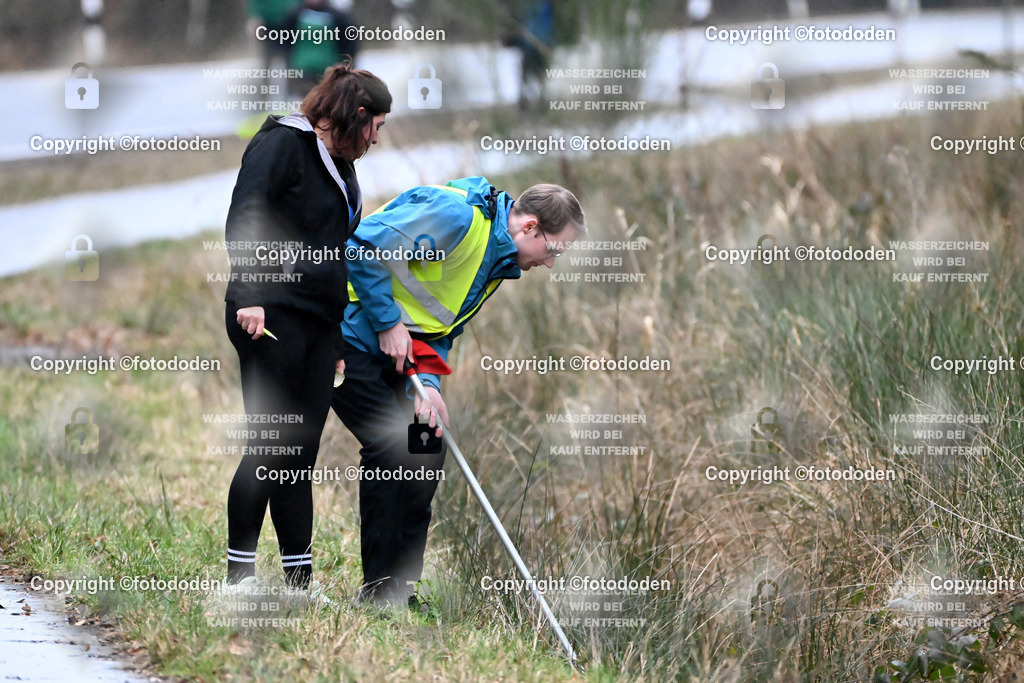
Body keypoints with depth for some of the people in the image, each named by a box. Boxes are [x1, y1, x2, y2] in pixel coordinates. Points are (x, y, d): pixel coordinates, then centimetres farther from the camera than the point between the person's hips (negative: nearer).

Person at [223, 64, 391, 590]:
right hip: (270, 319, -9)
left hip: (319, 320, 9)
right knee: (270, 446, -8)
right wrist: (249, 296, -25)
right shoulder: (281, 146, -6)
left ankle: (300, 581, 7)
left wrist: (344, 333, 25)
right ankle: (239, 574, -3)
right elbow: (243, 222, -16)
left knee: (300, 454, 7)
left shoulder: (341, 166, 22)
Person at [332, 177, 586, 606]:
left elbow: (439, 328, 11)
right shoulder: (455, 216, -22)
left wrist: (427, 383, -8)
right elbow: (362, 246, -26)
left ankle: (404, 588, 11)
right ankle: (379, 593, -8)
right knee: (392, 446, -15)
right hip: (348, 338, -10)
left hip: (395, 348, 10)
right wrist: (389, 323, -20)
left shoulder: (497, 258, 9)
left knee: (426, 450, 5)